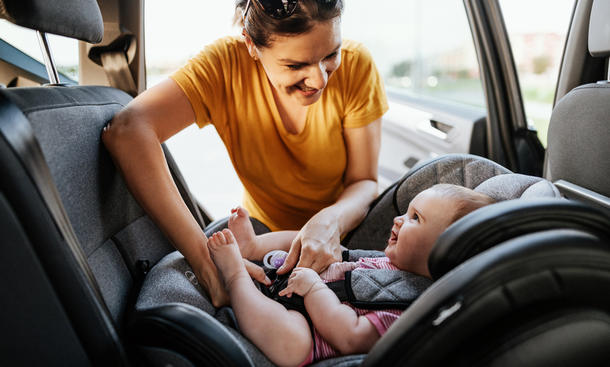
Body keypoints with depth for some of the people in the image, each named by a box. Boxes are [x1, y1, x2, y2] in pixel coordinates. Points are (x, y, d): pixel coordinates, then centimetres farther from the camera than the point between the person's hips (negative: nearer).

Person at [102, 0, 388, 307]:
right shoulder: (227, 63, -23)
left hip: (346, 230, 0)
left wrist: (332, 221, -38)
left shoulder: (355, 64, -19)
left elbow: (364, 181, -14)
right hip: (265, 232, 1)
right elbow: (126, 131, -38)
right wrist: (207, 261, -46)